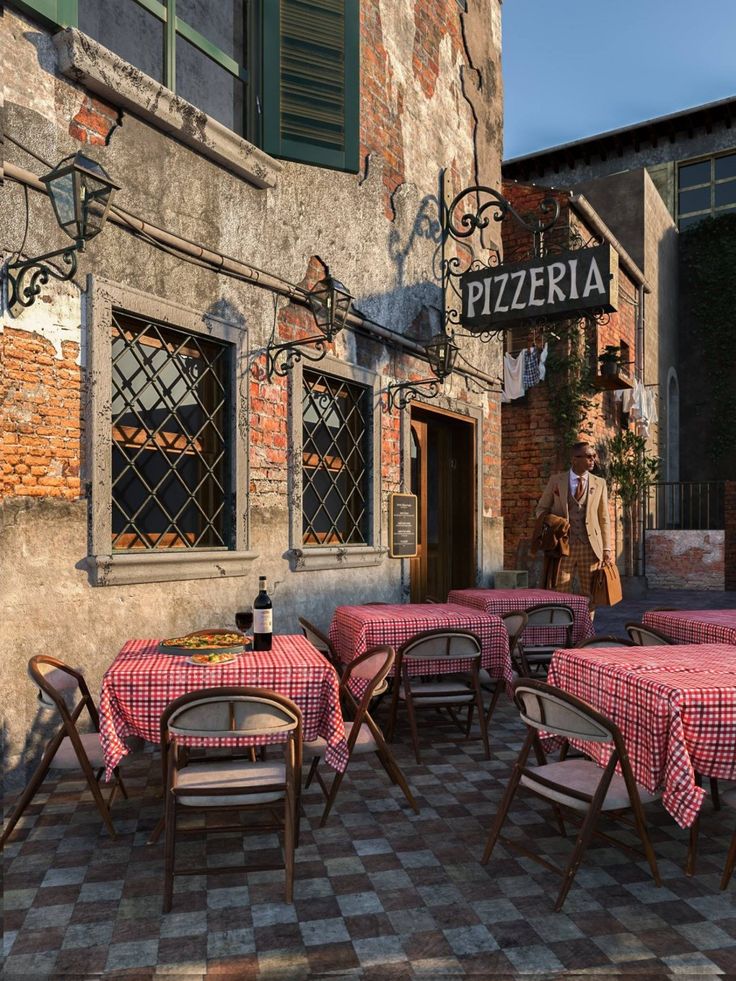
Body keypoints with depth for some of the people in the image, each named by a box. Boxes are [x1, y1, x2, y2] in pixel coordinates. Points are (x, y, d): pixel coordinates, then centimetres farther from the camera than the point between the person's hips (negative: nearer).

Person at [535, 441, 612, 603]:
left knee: (589, 595, 6)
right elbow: (542, 509, 12)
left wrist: (606, 549, 3)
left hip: (590, 547, 1)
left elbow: (604, 518, 8)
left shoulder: (599, 483, 8)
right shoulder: (556, 480, 4)